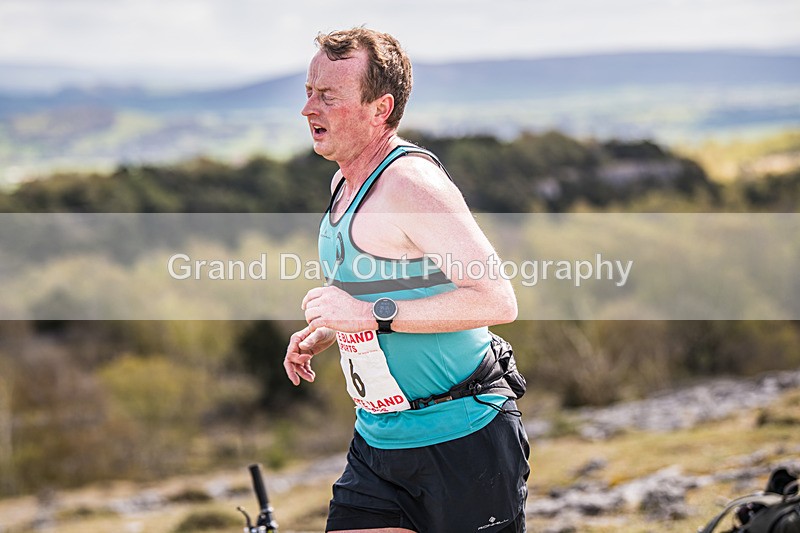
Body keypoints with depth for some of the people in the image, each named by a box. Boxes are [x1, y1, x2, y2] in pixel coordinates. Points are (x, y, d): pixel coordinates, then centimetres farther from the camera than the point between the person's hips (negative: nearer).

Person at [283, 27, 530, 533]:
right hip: (377, 441, 8)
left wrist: (372, 315, -27)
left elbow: (497, 301, -26)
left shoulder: (410, 182, -18)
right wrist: (323, 333, 11)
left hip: (462, 443, -8)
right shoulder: (346, 181, 11)